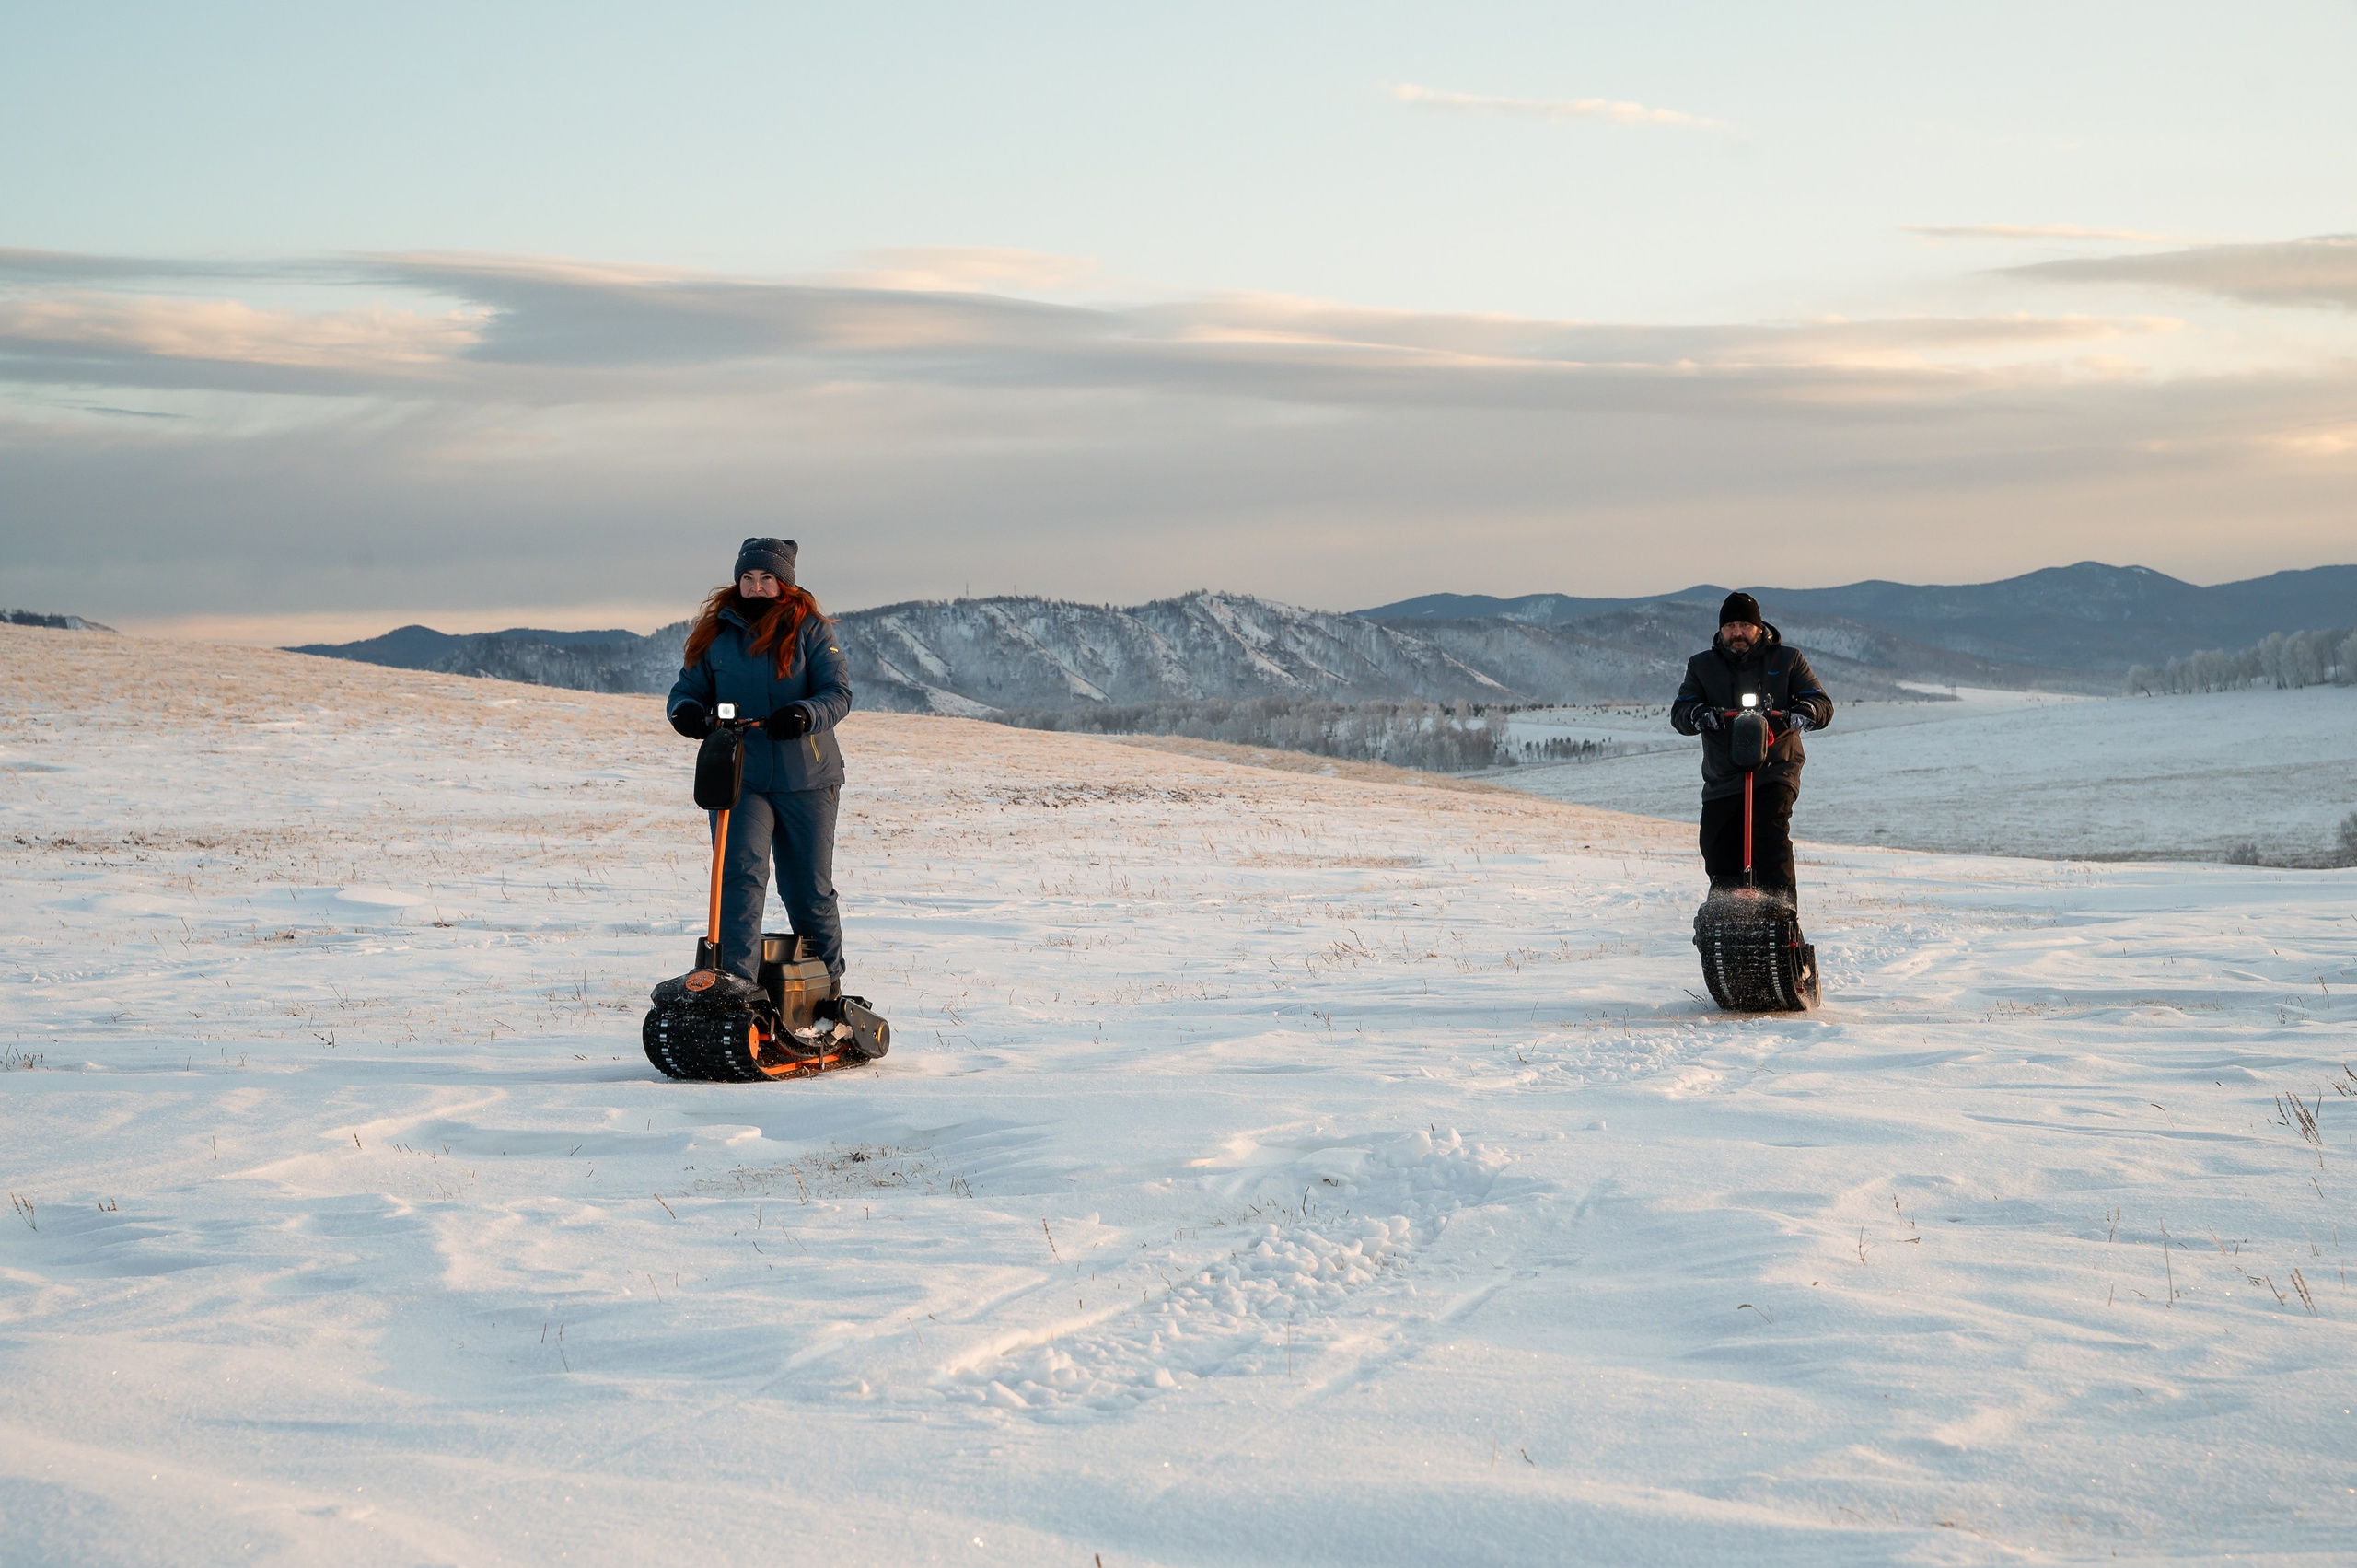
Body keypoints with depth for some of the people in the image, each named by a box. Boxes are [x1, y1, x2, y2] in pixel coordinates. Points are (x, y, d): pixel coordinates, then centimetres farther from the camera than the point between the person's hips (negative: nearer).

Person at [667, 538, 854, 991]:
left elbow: (838, 693, -8)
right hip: (738, 777, 1)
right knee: (741, 875, -16)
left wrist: (804, 715, -29)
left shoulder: (810, 630, 0)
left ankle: (828, 984, 28)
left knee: (810, 888, 8)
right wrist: (686, 711, -15)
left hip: (806, 780, -1)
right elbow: (689, 688, 10)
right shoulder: (716, 632, 7)